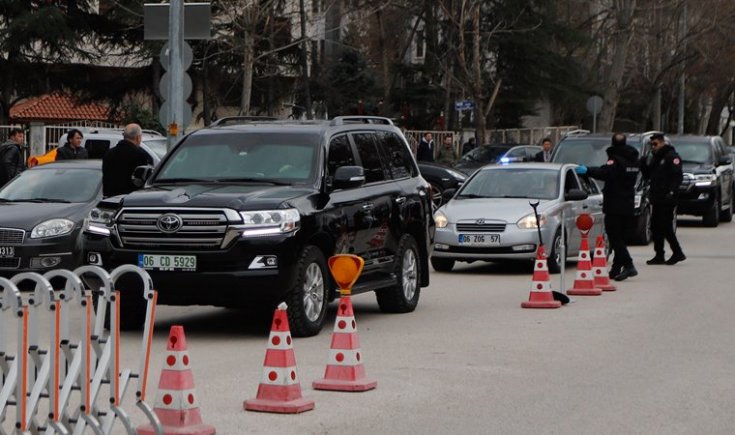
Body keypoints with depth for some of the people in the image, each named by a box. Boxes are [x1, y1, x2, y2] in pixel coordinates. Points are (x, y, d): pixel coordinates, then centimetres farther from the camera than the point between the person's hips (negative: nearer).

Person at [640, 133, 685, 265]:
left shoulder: (671, 156, -7)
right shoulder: (654, 158, 20)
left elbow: (678, 176, -16)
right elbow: (647, 175, 20)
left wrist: (671, 191, -26)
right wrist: (644, 164, 1)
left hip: (667, 199, -9)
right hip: (656, 198, 9)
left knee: (665, 226, -10)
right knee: (656, 227, 7)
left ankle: (677, 253, -2)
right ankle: (659, 255, 12)